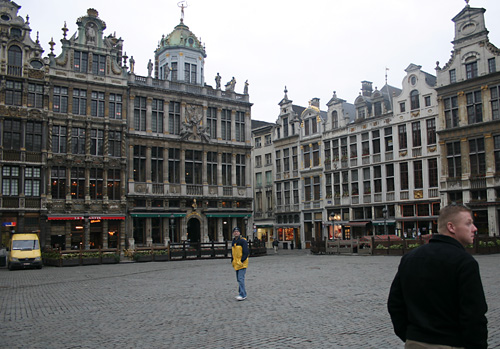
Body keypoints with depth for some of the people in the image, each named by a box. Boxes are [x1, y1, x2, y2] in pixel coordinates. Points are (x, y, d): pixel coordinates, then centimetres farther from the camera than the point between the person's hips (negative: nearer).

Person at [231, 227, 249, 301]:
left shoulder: (243, 241, -11)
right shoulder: (233, 241, 14)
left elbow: (246, 252, -15)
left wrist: (242, 261, -18)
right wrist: (232, 260, 12)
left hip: (242, 263, -8)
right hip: (236, 264, 8)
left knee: (241, 278, -13)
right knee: (239, 279, 13)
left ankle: (243, 295, -11)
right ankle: (241, 293, 22)